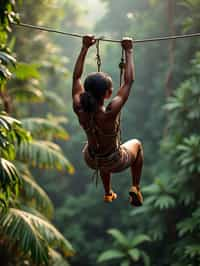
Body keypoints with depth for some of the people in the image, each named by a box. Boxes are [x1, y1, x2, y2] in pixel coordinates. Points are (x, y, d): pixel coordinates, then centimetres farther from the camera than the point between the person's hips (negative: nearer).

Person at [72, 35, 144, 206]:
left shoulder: (80, 110, -27)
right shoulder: (110, 114, -38)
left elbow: (76, 77, -13)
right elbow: (129, 81, -28)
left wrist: (85, 48, -9)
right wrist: (129, 51, -20)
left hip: (91, 160, 4)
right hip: (114, 164, -3)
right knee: (136, 144, 30)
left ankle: (108, 194, 51)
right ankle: (135, 189, 32)